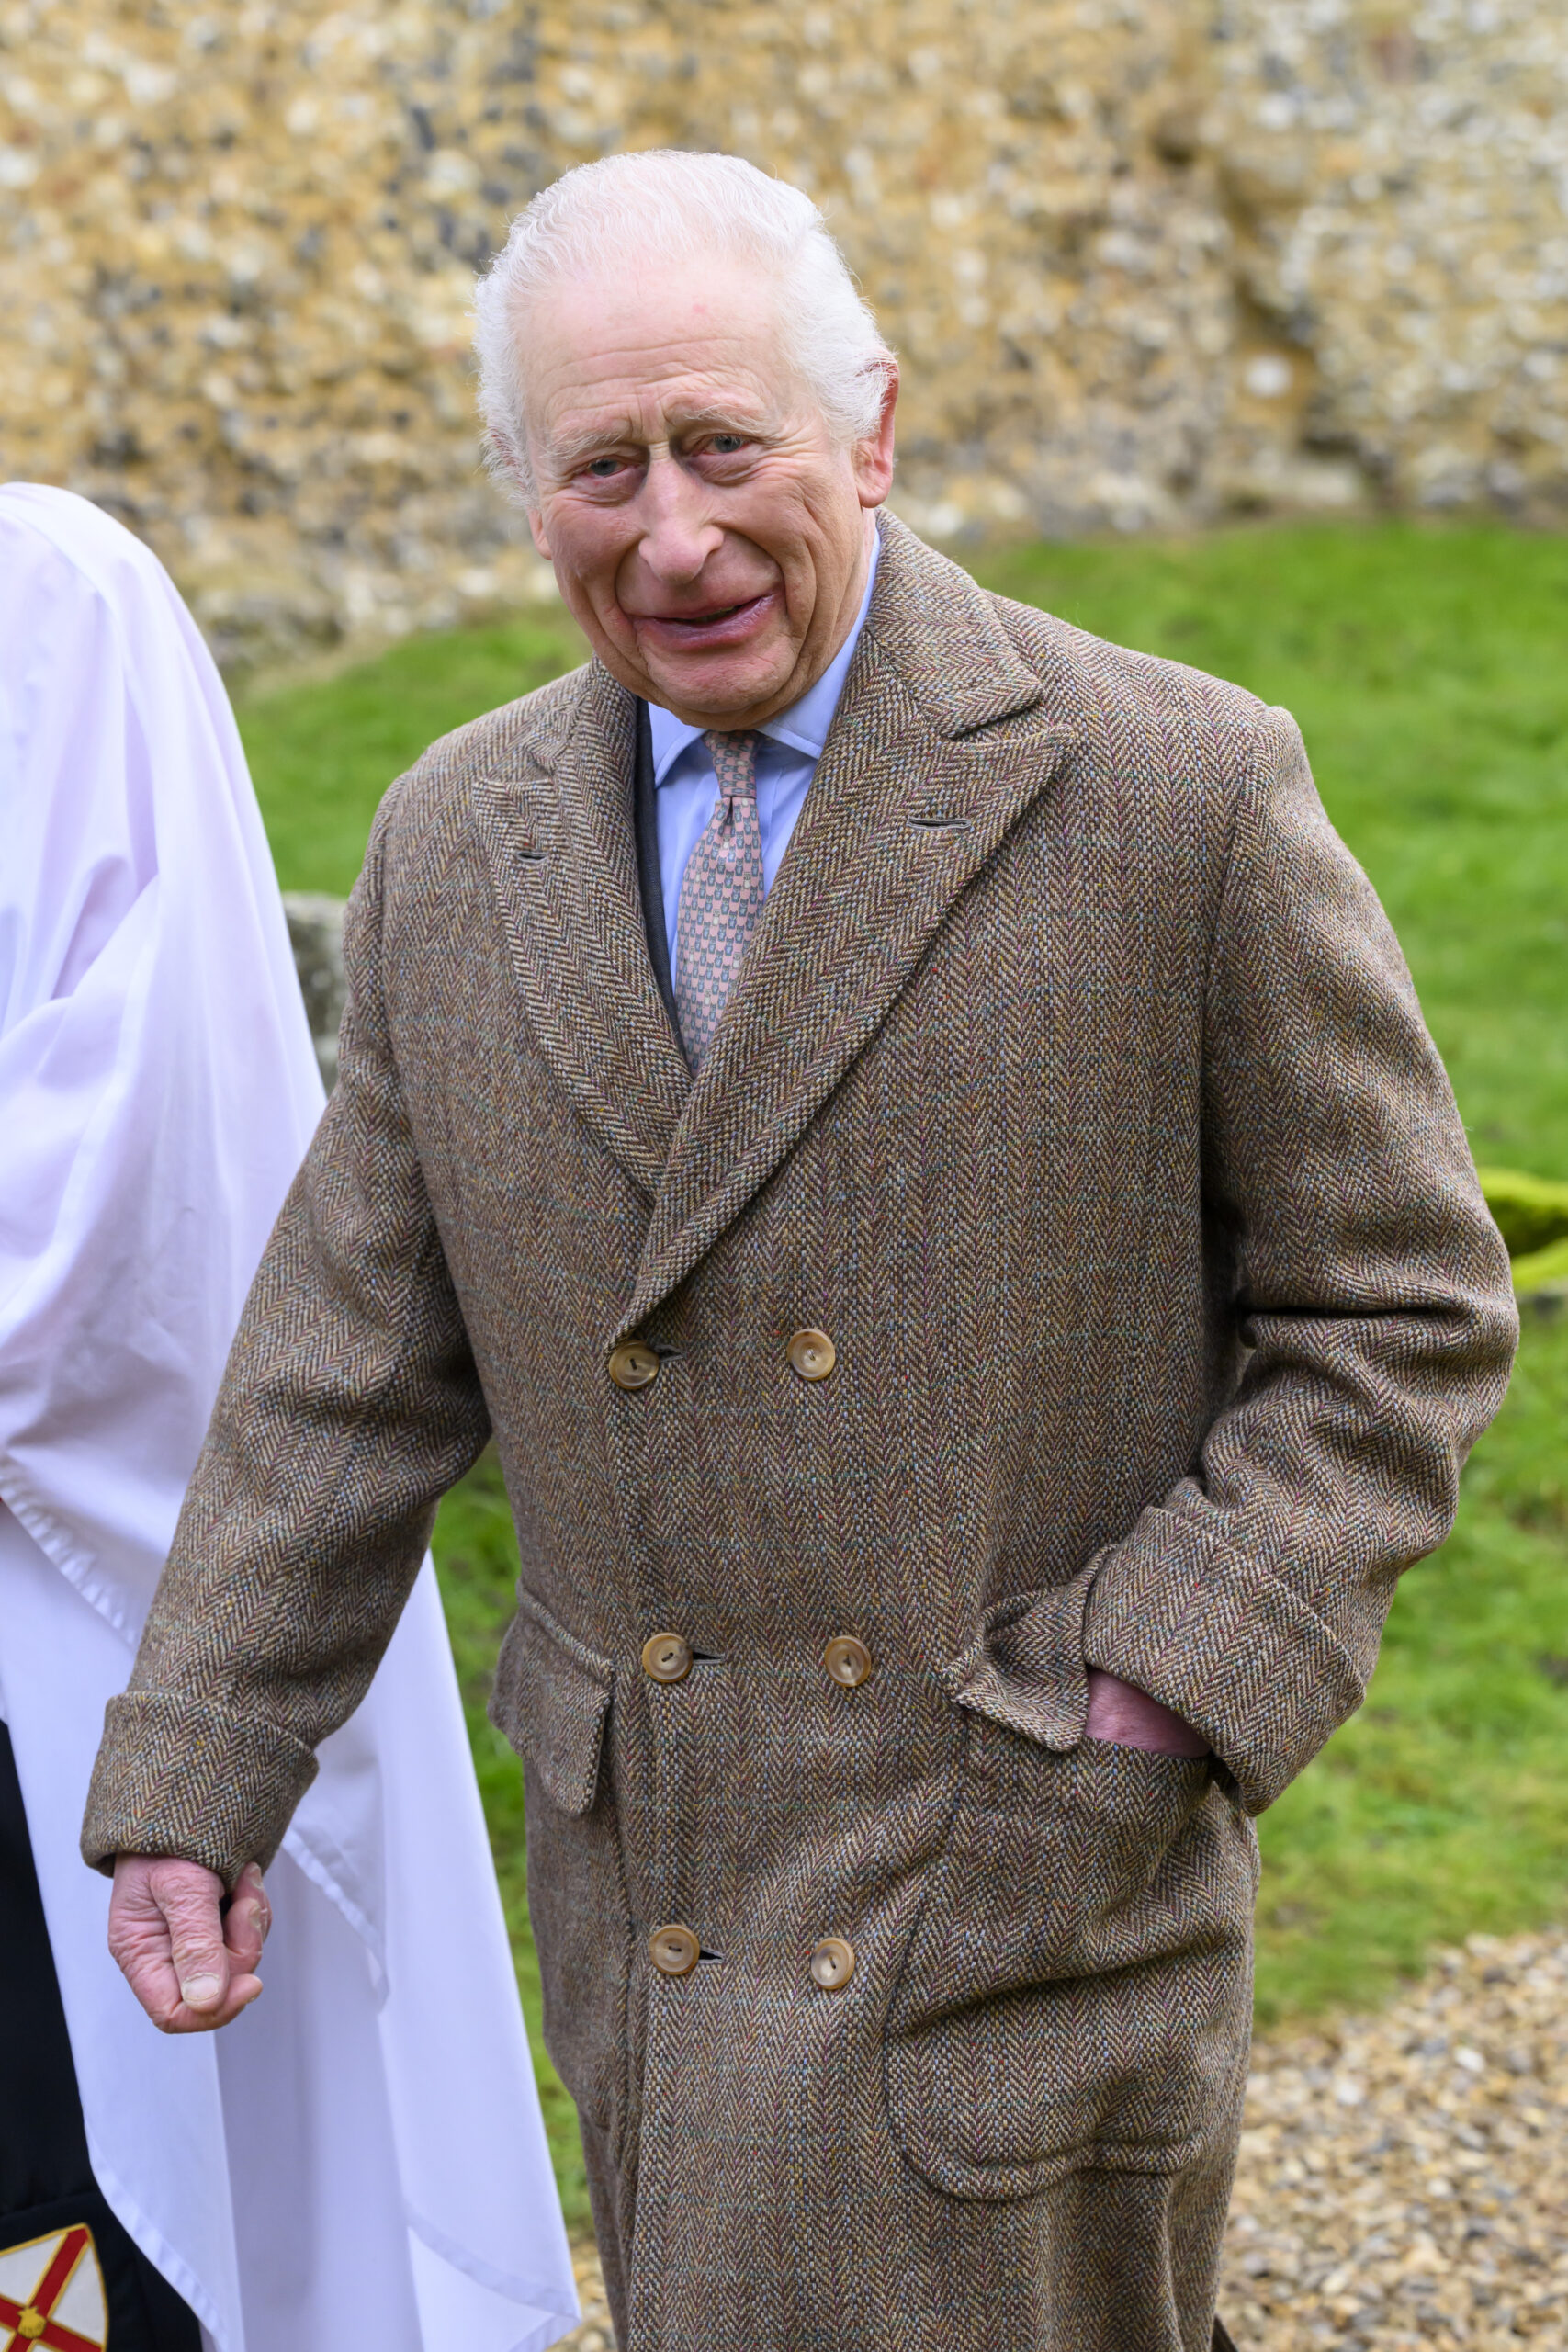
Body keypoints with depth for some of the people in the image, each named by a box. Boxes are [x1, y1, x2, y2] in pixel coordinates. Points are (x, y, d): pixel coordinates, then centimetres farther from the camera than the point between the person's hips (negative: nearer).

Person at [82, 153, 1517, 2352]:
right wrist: (188, 1786, 4)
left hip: (1026, 1906, -4)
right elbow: (353, 1359, 8)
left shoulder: (1179, 793, -11)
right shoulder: (453, 847, 3)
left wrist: (1169, 1691, -15)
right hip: (651, 1904, 5)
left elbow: (1403, 1308, -5)